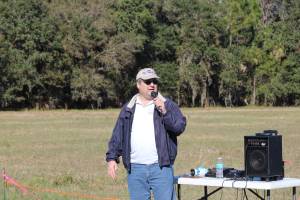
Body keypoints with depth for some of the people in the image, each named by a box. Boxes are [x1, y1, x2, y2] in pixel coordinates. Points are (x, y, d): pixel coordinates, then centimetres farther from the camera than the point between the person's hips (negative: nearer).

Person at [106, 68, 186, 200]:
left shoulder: (167, 105, 6)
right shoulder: (128, 109, 13)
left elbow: (180, 127, -6)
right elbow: (117, 136, 13)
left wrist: (164, 112, -18)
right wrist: (112, 158, 4)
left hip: (161, 168, -2)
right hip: (135, 169, 3)